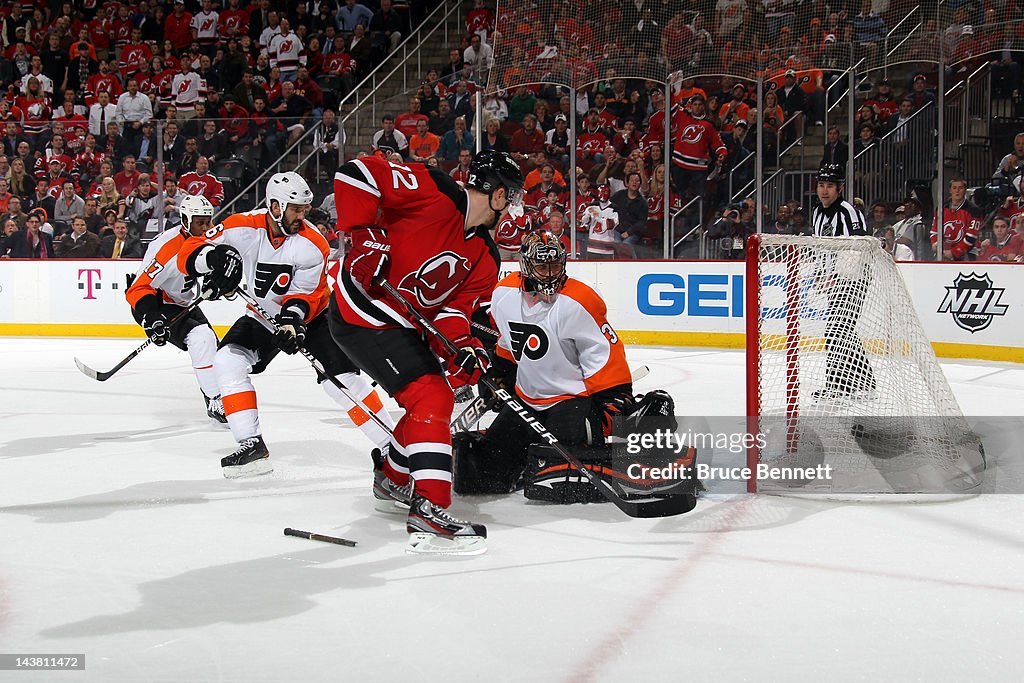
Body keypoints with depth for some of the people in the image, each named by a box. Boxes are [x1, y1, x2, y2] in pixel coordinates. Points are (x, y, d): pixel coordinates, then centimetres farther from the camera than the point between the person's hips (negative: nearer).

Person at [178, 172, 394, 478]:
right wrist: (213, 256, -42)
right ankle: (251, 444, -13)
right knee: (228, 361, -18)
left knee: (341, 378, -16)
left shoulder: (312, 244, -23)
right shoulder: (244, 228, -20)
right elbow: (188, 253, -19)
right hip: (264, 316, 3)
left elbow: (305, 294, -19)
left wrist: (293, 318, -39)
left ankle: (391, 443, -6)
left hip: (310, 315, -3)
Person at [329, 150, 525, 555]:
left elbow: (455, 307, -1)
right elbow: (356, 173, -20)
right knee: (431, 397, -18)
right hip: (364, 317, -10)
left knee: (437, 399, 20)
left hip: (406, 325, 10)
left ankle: (392, 478, 43)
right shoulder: (433, 192, -18)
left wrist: (462, 345, -22)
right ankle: (429, 513, -20)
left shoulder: (484, 258, 6)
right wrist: (362, 236, -26)